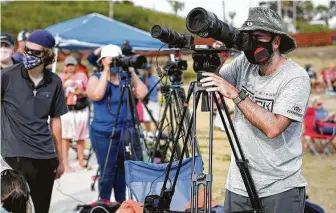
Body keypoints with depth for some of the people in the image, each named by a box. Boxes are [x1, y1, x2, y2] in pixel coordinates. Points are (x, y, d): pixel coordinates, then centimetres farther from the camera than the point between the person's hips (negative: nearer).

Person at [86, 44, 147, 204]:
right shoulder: (96, 78, -1)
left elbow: (142, 93, -6)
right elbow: (96, 95, -24)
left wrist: (131, 72, -8)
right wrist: (106, 72, -18)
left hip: (123, 132, 4)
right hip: (103, 134, -4)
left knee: (123, 170, 8)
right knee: (107, 172, -2)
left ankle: (121, 203, 21)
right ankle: (104, 204, 12)